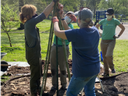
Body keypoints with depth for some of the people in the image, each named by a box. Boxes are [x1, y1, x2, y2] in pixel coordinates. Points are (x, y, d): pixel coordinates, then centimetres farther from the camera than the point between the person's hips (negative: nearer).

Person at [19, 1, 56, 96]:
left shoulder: (30, 23, 5)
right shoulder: (29, 23, -23)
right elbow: (44, 14, -25)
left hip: (36, 53, 10)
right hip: (33, 55, -10)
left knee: (38, 73, 24)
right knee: (35, 75, 6)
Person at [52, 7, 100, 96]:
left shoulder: (77, 34, -24)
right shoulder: (95, 30, -2)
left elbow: (57, 32, -12)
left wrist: (55, 21, 7)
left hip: (82, 72, -7)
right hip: (95, 69, 7)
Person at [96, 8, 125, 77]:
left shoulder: (115, 21, -5)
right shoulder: (103, 21, 2)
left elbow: (123, 28, 6)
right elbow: (96, 27, 18)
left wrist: (118, 36, 0)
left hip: (111, 41, -3)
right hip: (103, 41, 3)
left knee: (109, 55, -22)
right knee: (104, 57, 6)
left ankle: (112, 67, 9)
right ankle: (106, 73, 19)